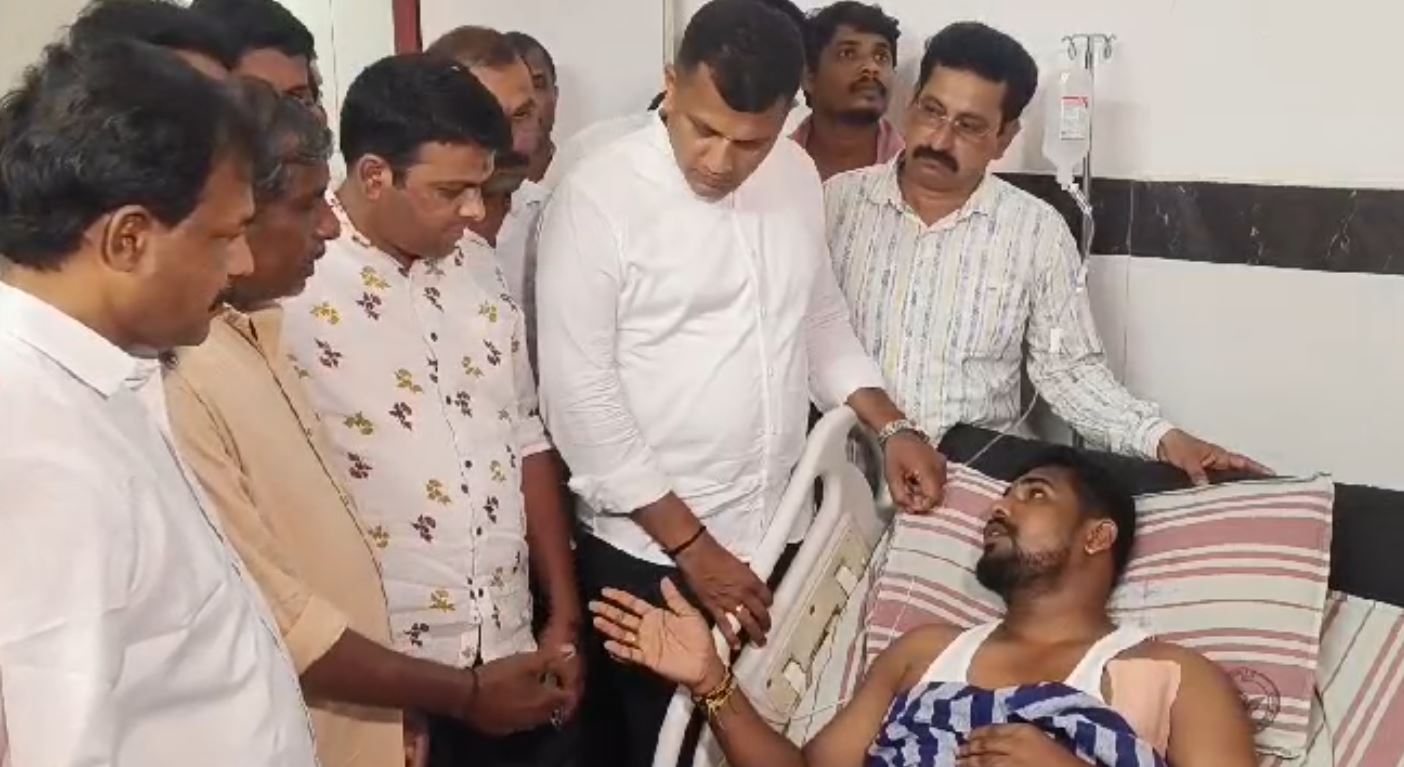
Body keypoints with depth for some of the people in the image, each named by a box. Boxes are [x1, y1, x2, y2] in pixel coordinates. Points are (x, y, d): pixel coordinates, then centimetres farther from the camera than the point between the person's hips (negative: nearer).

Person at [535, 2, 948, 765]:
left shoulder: (797, 175, 3)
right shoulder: (598, 197, -15)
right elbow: (579, 396, -16)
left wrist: (892, 427, 3)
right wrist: (690, 543, -15)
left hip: (779, 537, 5)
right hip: (649, 554, -5)